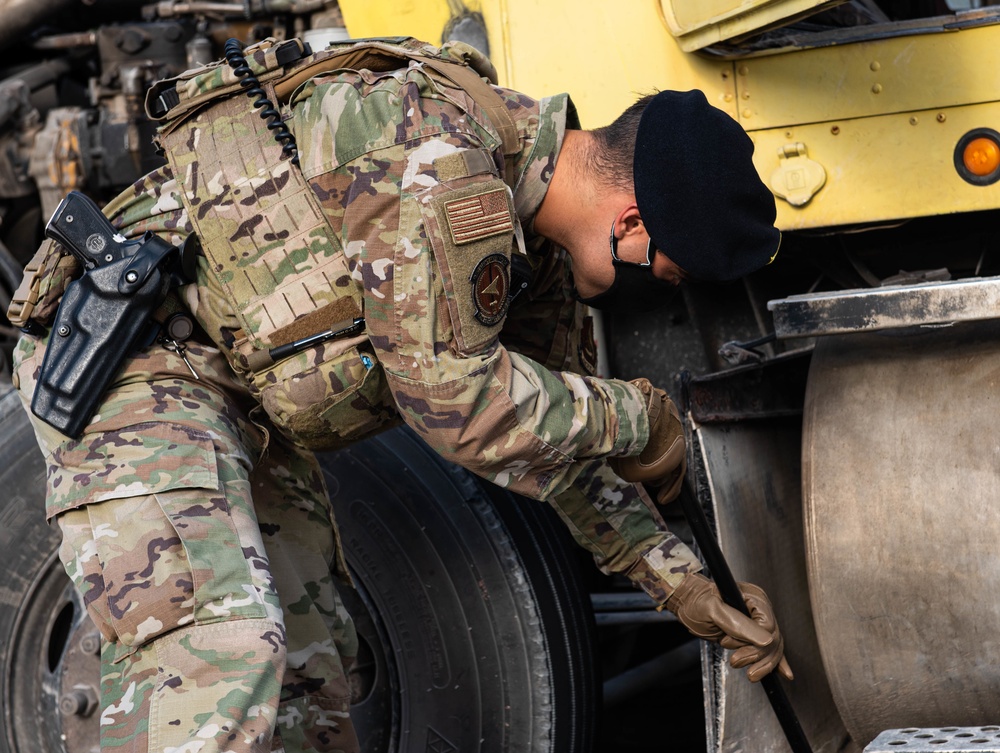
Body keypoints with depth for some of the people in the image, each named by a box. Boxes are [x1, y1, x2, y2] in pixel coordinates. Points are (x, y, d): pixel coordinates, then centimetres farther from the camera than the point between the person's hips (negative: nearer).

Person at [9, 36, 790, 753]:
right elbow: (456, 398, -25)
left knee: (307, 672, 13)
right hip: (132, 360, -10)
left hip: (247, 403, 10)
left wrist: (688, 586, 15)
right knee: (214, 654, -27)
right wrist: (636, 419, -10)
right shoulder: (436, 154, -26)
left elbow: (552, 429, 17)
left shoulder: (532, 232, 6)